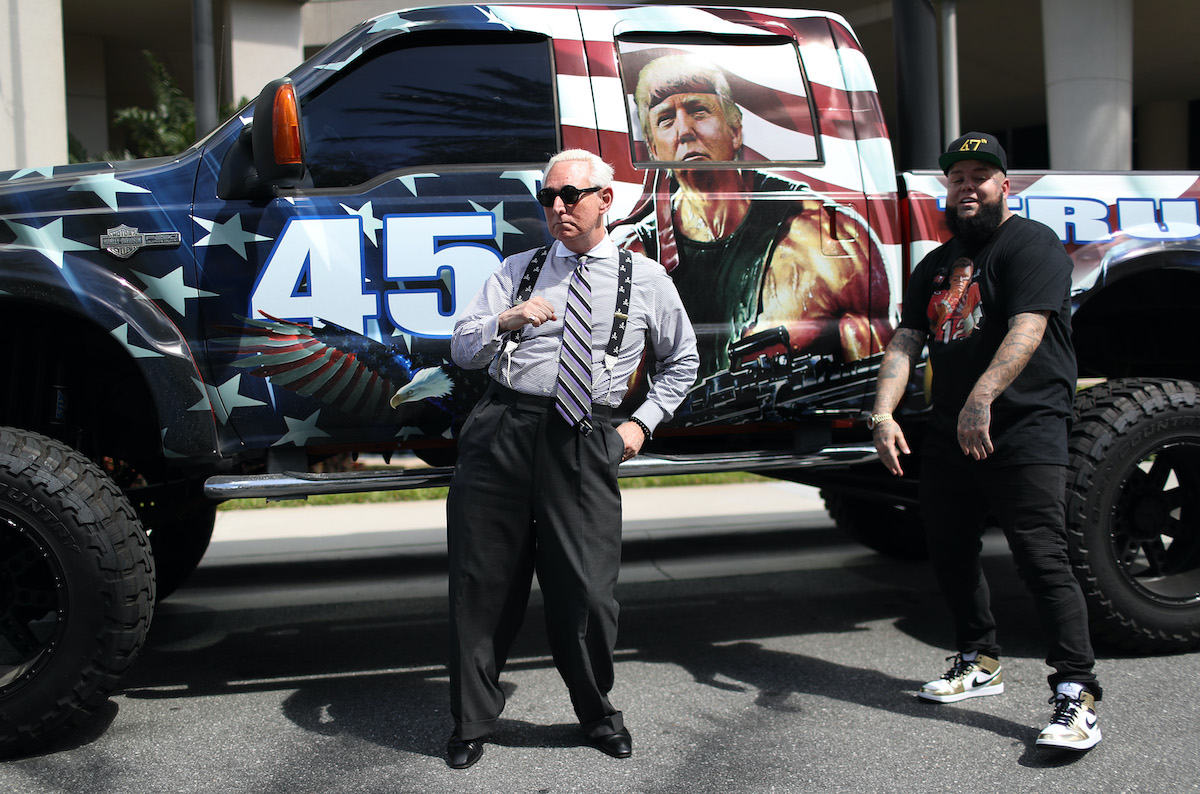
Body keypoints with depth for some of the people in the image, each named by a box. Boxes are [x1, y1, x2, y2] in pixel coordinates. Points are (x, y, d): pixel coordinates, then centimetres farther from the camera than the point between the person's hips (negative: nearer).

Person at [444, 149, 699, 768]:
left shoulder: (646, 279, 10)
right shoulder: (517, 270, 13)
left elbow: (681, 361, 22)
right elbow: (462, 350, 7)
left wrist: (644, 422, 10)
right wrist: (505, 320, -13)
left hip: (582, 444, -1)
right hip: (502, 433, 2)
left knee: (585, 587, 1)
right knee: (483, 583, 5)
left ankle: (597, 715, 27)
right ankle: (472, 723, 23)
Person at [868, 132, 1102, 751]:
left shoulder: (1032, 244, -4)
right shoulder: (935, 265, 19)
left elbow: (1027, 327, -20)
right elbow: (905, 344, 11)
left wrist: (982, 397, -35)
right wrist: (883, 414, -5)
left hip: (1024, 429, -8)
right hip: (949, 433, 8)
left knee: (1041, 557, -13)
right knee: (949, 550, 13)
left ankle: (1076, 694, -9)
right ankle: (978, 662, 31)